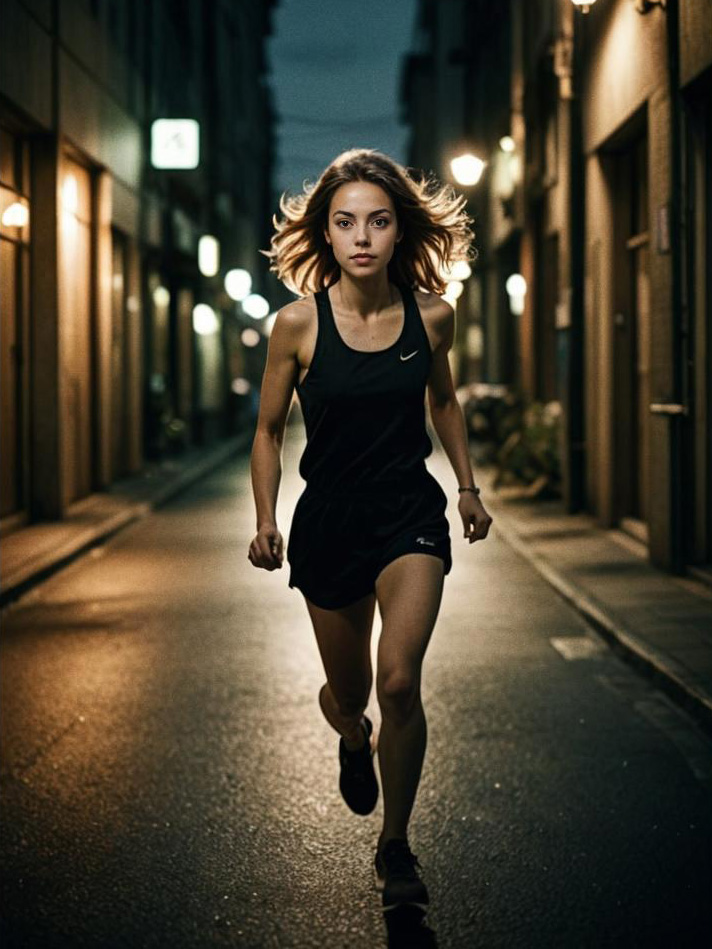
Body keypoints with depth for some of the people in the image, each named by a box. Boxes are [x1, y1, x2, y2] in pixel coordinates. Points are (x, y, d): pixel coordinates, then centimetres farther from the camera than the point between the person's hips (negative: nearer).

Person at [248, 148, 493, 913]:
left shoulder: (431, 315, -7)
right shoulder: (299, 322, -13)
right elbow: (269, 428, 1)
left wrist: (468, 486, 16)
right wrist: (265, 521, -7)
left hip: (411, 514, 0)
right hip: (329, 523, 0)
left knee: (399, 681, -18)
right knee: (347, 691, 14)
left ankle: (395, 847, 2)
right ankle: (353, 739, 55)